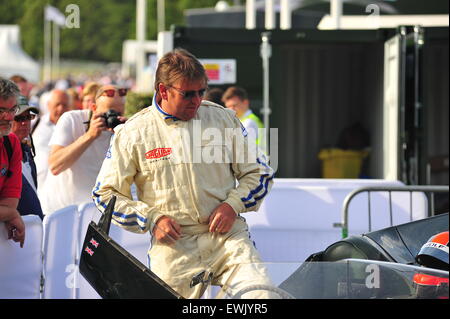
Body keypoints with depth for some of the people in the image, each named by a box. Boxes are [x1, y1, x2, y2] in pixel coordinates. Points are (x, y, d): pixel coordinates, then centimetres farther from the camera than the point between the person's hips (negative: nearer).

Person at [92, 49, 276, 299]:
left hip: (227, 234, 0)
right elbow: (106, 193, 8)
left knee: (262, 294, -22)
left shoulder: (224, 119, 8)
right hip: (173, 246, 0)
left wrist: (233, 205, -2)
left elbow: (258, 172, 16)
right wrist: (151, 219, -5)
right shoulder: (132, 133, 3)